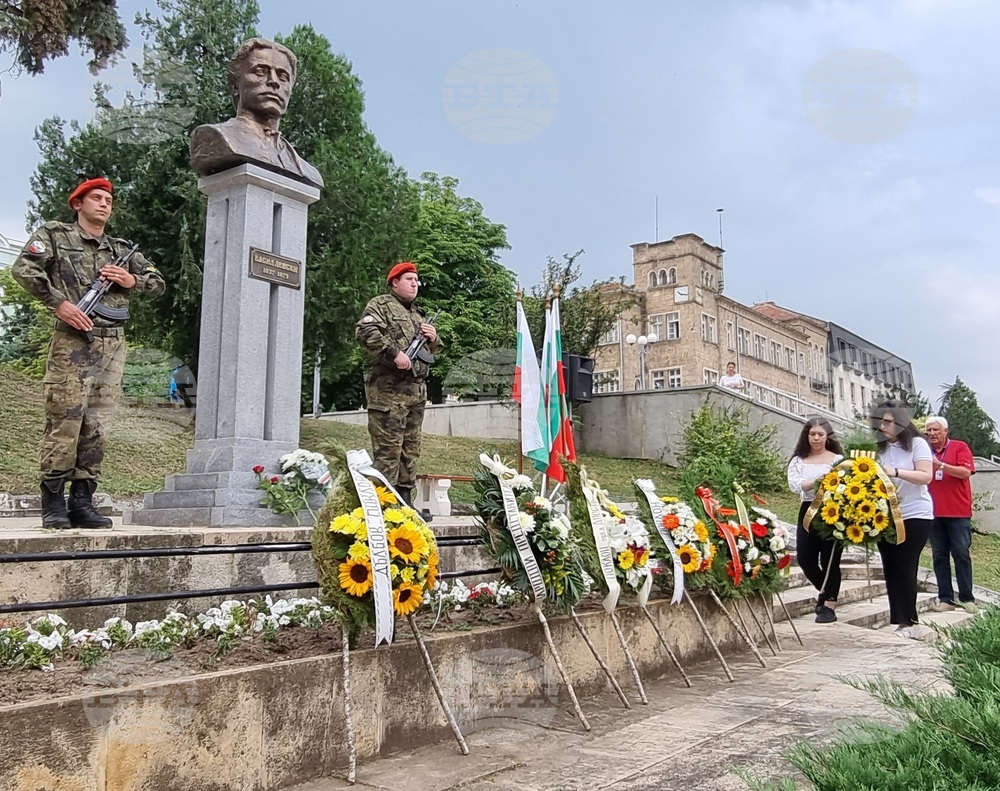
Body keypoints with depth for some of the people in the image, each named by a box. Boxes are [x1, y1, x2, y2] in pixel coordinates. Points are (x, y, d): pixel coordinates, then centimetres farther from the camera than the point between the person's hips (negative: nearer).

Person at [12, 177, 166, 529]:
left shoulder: (122, 249, 21)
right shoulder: (56, 235, 8)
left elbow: (159, 283, 22)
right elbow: (23, 269, -4)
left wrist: (132, 281, 1)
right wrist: (59, 303, -13)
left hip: (113, 345, 5)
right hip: (73, 341, -5)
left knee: (96, 428, 4)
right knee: (64, 423, -6)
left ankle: (82, 502, 9)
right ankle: (53, 503, 1)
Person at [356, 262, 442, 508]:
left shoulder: (418, 314, 26)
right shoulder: (381, 304, 1)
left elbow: (432, 350, 32)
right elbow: (365, 331, -17)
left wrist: (433, 338, 9)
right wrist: (394, 353, -21)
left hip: (417, 390, 8)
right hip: (389, 389, -8)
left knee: (411, 449, 9)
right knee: (388, 448, -10)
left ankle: (404, 500, 16)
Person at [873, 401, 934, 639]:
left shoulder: (917, 443, -4)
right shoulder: (880, 448, 8)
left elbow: (925, 477, -12)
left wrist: (896, 472, -25)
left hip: (915, 516, -5)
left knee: (903, 567, -7)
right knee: (891, 569, 3)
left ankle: (908, 622, 3)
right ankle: (900, 621, 10)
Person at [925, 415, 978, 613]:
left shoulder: (959, 447, 1)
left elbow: (965, 472, -12)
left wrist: (940, 465, -21)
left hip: (958, 512, -3)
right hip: (934, 513, 3)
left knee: (961, 554, -1)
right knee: (939, 556, 4)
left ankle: (967, 599, 6)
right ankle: (945, 599, 8)